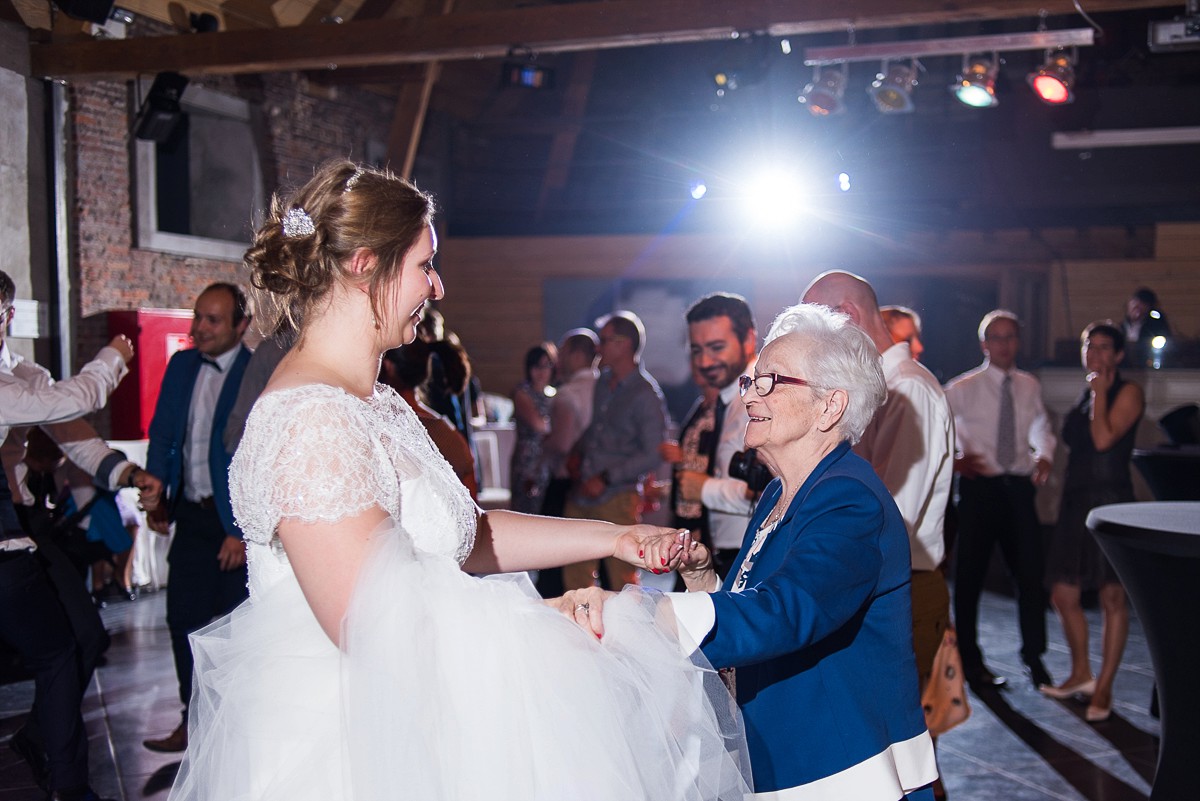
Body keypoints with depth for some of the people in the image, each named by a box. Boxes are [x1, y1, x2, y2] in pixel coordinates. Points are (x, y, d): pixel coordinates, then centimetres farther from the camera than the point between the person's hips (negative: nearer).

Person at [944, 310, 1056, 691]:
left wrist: (1044, 456, 2)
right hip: (979, 486, -3)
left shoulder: (1029, 386, 9)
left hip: (1019, 486, 3)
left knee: (1031, 571, 4)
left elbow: (1041, 427, 22)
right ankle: (970, 660, 19)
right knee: (970, 575, 4)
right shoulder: (963, 388, -4)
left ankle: (1034, 656, 22)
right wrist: (953, 457, -16)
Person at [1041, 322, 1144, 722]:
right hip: (1076, 501, 8)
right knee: (1063, 595, 9)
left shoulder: (1128, 392, -4)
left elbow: (1104, 439, -18)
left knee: (1112, 597, -1)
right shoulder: (1084, 396, 17)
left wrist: (1099, 390, -11)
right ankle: (1081, 674, 27)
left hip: (1110, 501, -7)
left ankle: (1103, 689, 7)